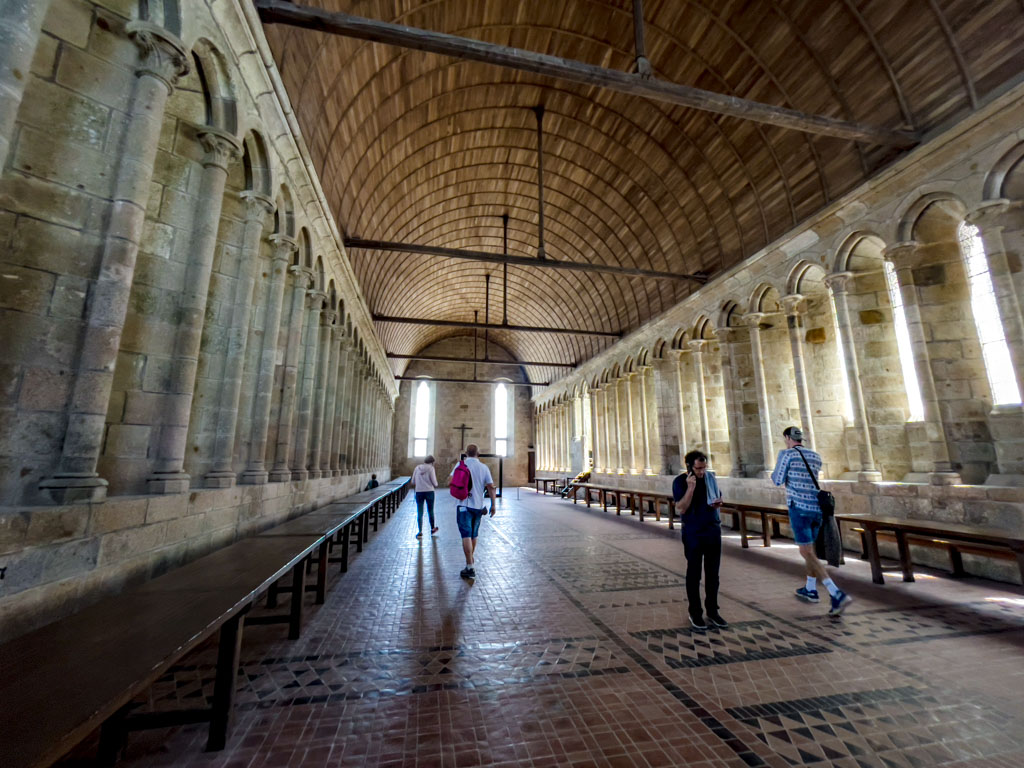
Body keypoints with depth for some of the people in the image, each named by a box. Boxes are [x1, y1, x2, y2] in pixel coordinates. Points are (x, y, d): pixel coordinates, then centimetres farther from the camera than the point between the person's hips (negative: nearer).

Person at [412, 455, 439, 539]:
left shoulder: (417, 468, 5)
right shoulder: (431, 468, -6)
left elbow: (413, 482, 9)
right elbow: (434, 483, -9)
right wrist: (435, 485, 12)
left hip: (419, 492, 2)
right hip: (429, 491, -2)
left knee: (419, 513, 7)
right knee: (430, 511, 15)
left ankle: (420, 532, 4)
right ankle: (432, 529, 29)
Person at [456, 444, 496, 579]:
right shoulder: (484, 467, 2)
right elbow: (491, 487, -4)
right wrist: (493, 504, -1)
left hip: (464, 505, -4)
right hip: (478, 506, 4)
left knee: (466, 536, -4)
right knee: (473, 535, 20)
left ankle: (470, 568, -8)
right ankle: (471, 559, 36)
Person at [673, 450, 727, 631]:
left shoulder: (710, 477, 2)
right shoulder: (679, 482, -12)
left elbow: (719, 496, 18)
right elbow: (681, 509, -18)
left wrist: (718, 502, -7)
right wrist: (691, 487, -28)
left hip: (713, 530, 5)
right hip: (693, 533, -4)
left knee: (713, 573, 13)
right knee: (694, 574, 7)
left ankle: (712, 611, 28)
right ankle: (695, 613, 20)